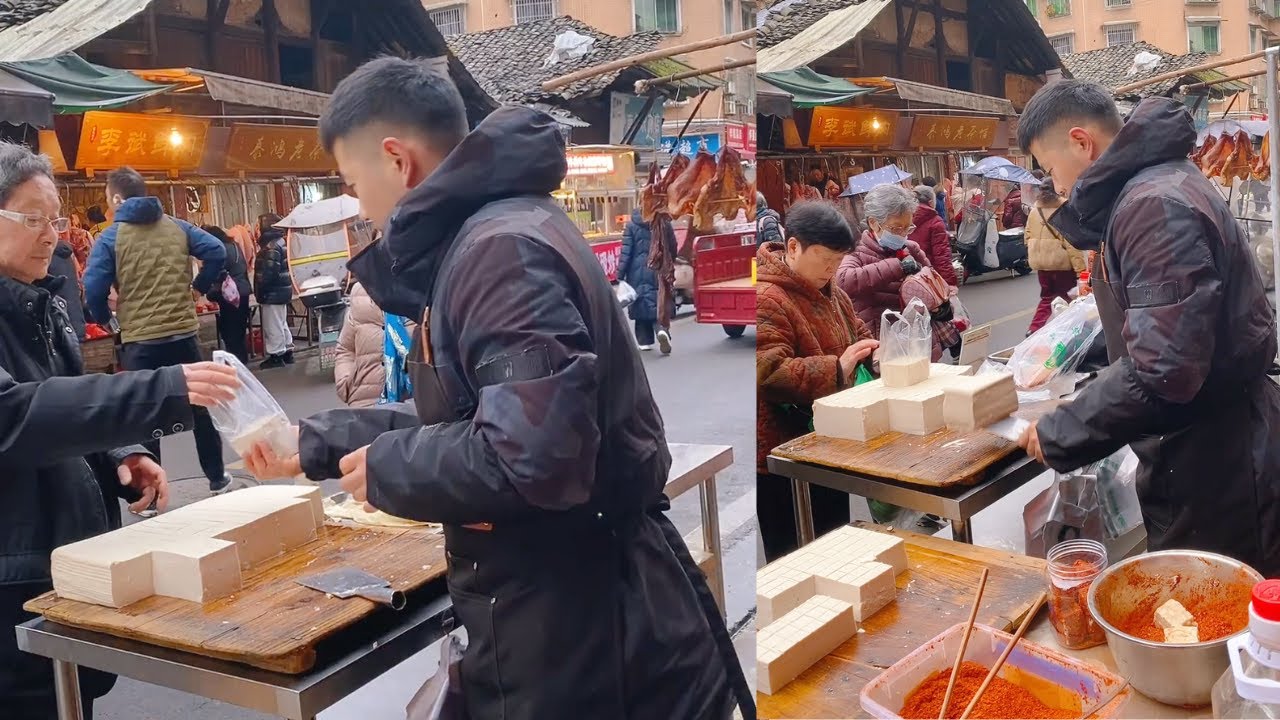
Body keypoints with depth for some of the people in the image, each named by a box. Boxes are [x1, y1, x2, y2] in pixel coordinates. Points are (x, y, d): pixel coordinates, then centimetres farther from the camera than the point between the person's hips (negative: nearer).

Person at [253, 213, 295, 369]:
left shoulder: (271, 247, -19)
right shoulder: (279, 241, 12)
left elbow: (267, 273, -24)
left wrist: (260, 292, -15)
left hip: (272, 293, -10)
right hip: (281, 291, 10)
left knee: (273, 326, -3)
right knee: (282, 324, 17)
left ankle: (276, 356, 1)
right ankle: (287, 352, 23)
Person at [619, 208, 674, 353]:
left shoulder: (631, 225, -5)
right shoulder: (665, 223, 0)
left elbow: (626, 252, -8)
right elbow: (673, 250, 8)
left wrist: (620, 275, -4)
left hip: (639, 272, -1)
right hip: (659, 272, 1)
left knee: (641, 304, 10)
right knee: (660, 303, 6)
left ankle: (645, 341, 12)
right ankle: (662, 329, -22)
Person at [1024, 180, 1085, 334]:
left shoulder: (1035, 211, 5)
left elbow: (1028, 237, 10)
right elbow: (1071, 242, -17)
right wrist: (1080, 268, -16)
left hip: (1041, 263, 6)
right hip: (1062, 263, -6)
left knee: (1047, 297, 16)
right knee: (1068, 299, 8)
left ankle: (1034, 329, 5)